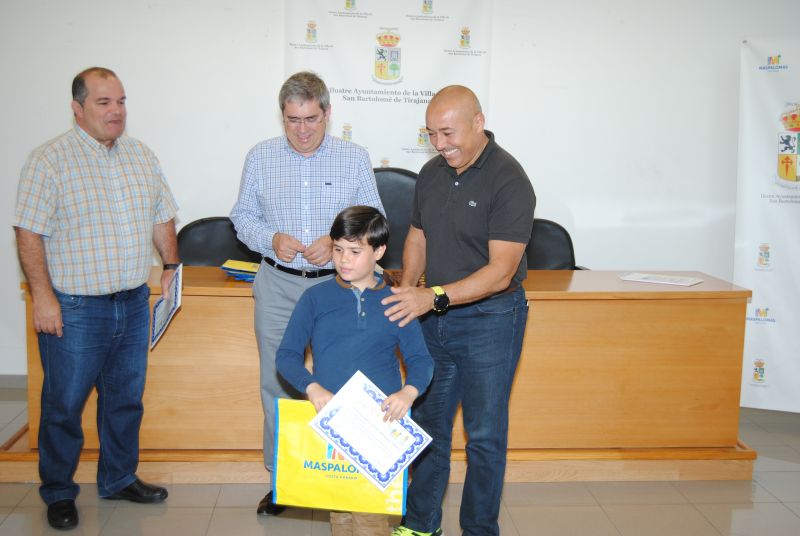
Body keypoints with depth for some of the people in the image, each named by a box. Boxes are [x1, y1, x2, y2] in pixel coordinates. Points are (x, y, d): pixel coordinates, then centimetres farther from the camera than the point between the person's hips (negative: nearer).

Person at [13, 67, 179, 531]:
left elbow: (162, 220, 17)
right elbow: (29, 234, -12)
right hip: (74, 309, -5)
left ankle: (120, 479, 33)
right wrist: (42, 296, -16)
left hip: (134, 303, 5)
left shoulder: (143, 156, 9)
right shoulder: (50, 161, -9)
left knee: (126, 399, 16)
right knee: (64, 404, 6)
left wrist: (173, 265, 8)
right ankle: (58, 492, 23)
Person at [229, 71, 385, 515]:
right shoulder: (260, 157, 3)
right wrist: (271, 239, -11)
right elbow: (242, 216, 9)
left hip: (337, 284, -1)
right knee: (277, 383, 9)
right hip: (278, 284, 2)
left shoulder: (354, 158, 0)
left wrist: (339, 242, -14)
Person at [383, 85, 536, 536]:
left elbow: (500, 272, -23)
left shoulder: (509, 182, -18)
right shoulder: (432, 173, 5)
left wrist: (434, 296, -31)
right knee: (427, 422, 16)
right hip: (435, 317, 7)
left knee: (484, 434, 6)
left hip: (489, 319, -6)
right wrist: (408, 287, -3)